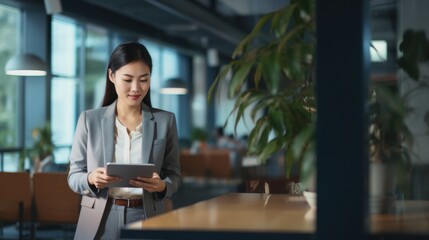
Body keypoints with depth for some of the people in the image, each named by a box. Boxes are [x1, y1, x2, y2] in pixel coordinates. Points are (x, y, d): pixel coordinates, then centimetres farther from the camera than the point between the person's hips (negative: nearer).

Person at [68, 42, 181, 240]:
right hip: (99, 222, 0)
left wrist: (161, 186, -17)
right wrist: (91, 179, -19)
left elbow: (174, 175, 5)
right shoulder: (89, 119, 0)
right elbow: (74, 175, 2)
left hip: (145, 220, 1)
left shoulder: (165, 121, 1)